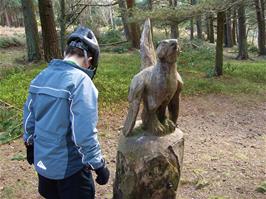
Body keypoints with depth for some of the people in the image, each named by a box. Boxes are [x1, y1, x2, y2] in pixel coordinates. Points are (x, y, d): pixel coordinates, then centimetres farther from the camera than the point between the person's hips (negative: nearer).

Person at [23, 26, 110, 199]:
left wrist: (30, 144, 24)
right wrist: (98, 165, -16)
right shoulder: (80, 81, -23)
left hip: (42, 161, 7)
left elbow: (29, 115, 10)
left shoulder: (41, 76, 0)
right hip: (69, 165, -7)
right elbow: (84, 132, -27)